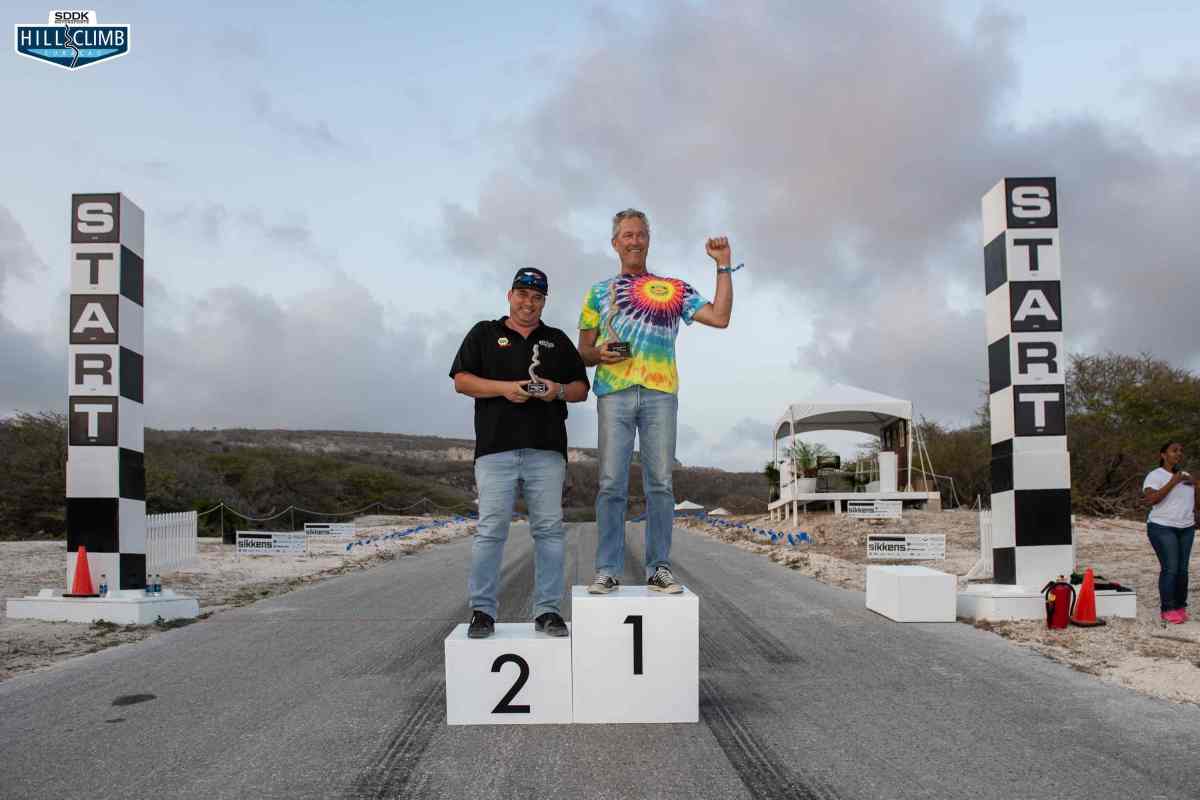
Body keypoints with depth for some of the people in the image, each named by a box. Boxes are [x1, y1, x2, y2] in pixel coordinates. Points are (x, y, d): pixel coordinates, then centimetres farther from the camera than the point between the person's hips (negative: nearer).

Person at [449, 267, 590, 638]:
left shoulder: (558, 340, 21)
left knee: (549, 529, 0)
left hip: (547, 449, 2)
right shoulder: (485, 333, 14)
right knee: (491, 529, -7)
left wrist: (559, 390, -4)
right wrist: (504, 388, -10)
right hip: (496, 448, -2)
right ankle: (482, 611, 1)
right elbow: (461, 380, 5)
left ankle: (547, 610, 7)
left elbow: (581, 388, 18)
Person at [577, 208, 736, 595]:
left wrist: (723, 265, 5)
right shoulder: (598, 292, 18)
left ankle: (659, 568, 5)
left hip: (660, 392, 0)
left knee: (660, 483, -1)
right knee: (611, 484, -3)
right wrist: (600, 354, -7)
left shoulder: (674, 288, 17)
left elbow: (720, 317, 5)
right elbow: (583, 352, 16)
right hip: (614, 392, 0)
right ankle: (608, 570, 2)